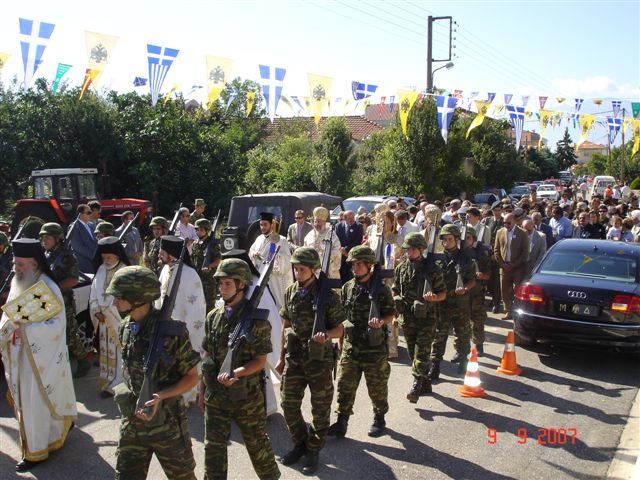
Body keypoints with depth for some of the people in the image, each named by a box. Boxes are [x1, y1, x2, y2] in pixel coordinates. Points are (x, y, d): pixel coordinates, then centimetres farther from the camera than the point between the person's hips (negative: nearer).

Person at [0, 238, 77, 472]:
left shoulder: (48, 288, -19)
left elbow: (56, 324, -21)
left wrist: (24, 327, -26)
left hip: (41, 357, -7)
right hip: (21, 355, 7)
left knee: (36, 401, 2)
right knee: (25, 397, 19)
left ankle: (37, 450, 18)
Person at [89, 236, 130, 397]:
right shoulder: (101, 270, 8)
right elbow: (94, 293, 8)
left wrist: (107, 313, -12)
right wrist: (97, 311, -5)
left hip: (119, 319, -6)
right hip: (103, 319, 6)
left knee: (117, 351, -3)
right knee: (105, 350, 13)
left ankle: (115, 384, 4)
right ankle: (107, 381, 25)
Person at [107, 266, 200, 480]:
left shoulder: (172, 331, -20)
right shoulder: (125, 328, -1)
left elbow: (192, 377, -13)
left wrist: (161, 396, -25)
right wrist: (129, 399, 9)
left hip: (166, 424, -5)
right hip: (132, 422, 5)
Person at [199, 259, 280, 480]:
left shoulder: (256, 319, -13)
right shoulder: (214, 317, 3)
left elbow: (260, 361, -13)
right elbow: (206, 357, 10)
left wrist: (235, 373, -29)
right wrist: (202, 390, 11)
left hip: (247, 395, -4)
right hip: (216, 394, 4)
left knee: (257, 443, 13)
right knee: (213, 446, 7)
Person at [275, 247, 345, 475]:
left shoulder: (327, 295, -13)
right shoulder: (290, 292, 1)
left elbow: (339, 329, -7)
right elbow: (286, 326, 10)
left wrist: (326, 335, -29)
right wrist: (281, 357, 11)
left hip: (319, 358, -4)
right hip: (294, 357, 4)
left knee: (320, 408, 8)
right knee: (289, 404, 10)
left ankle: (313, 451, 26)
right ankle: (300, 443, 32)